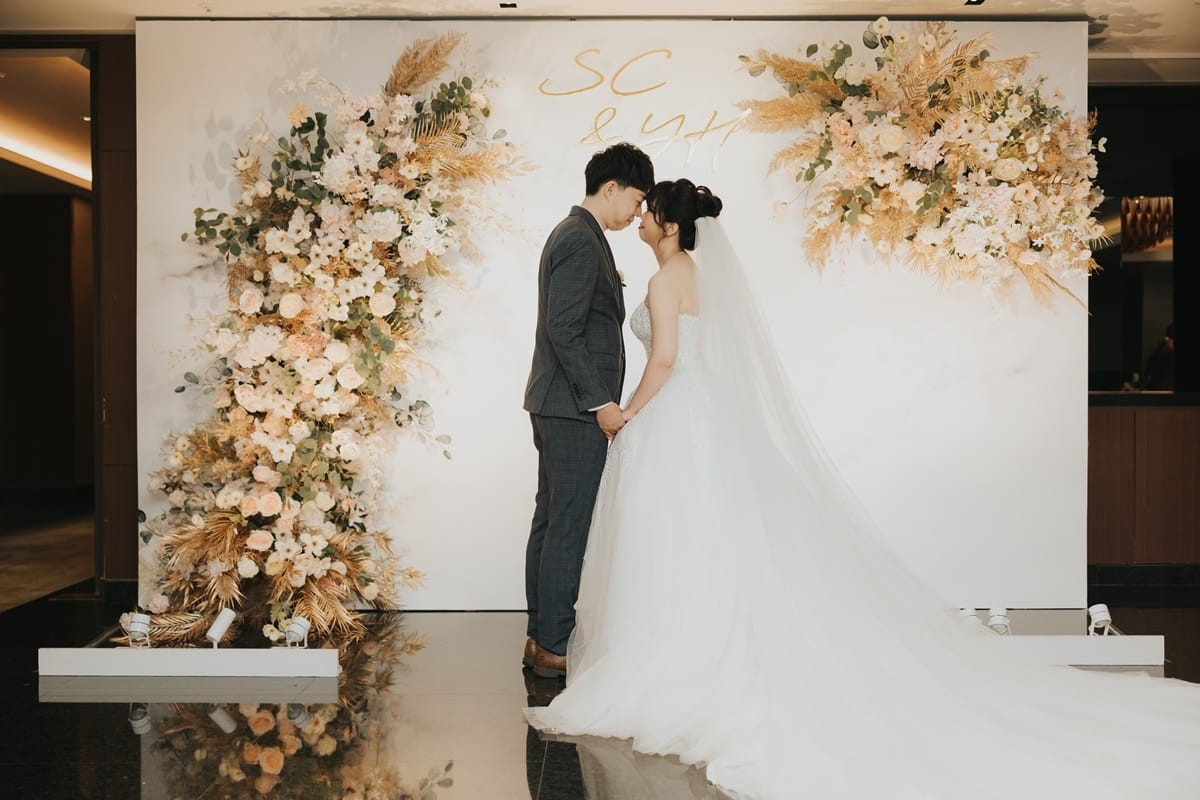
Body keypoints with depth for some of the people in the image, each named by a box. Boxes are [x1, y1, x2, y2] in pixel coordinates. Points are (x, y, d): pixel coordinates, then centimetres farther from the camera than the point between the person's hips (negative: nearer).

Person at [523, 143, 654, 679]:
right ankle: (553, 646, 3)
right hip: (575, 409, -11)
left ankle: (541, 638, 20)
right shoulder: (581, 241, -14)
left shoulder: (573, 234, 18)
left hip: (559, 406, 11)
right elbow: (562, 329, -21)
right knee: (568, 526, -5)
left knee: (551, 521, 12)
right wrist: (600, 402, -19)